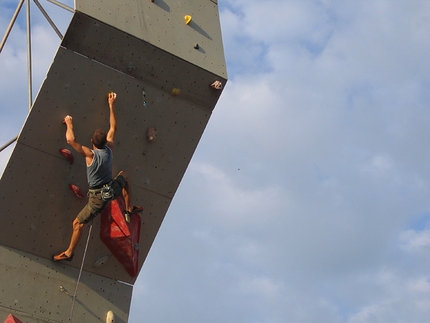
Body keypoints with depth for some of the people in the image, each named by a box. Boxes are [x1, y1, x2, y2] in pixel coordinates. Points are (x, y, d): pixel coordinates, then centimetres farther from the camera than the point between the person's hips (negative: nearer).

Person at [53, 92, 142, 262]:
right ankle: (129, 208, 38)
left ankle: (68, 253, 17)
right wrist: (111, 105, 12)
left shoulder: (90, 154, -20)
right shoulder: (109, 149, -6)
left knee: (77, 223, 9)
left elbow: (70, 139, -28)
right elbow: (113, 128, 6)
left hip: (98, 197, -5)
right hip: (112, 190, 5)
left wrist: (69, 124, -9)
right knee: (123, 175, 35)